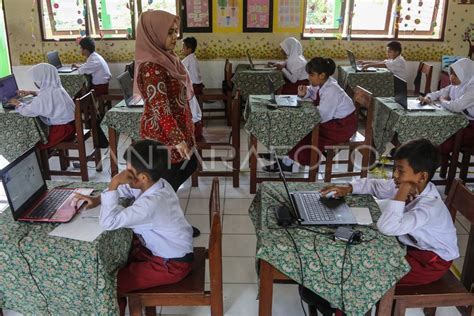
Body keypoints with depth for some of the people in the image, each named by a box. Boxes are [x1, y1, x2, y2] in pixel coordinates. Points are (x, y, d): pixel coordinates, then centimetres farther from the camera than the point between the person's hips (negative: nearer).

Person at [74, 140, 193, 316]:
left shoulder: (150, 204, -34)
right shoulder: (156, 184, -6)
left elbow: (108, 222, -34)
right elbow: (127, 189, 14)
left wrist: (113, 184, -31)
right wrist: (98, 199, 2)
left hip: (172, 265, -9)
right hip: (169, 248, 9)